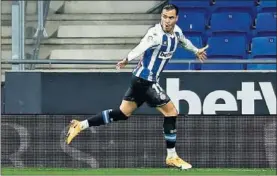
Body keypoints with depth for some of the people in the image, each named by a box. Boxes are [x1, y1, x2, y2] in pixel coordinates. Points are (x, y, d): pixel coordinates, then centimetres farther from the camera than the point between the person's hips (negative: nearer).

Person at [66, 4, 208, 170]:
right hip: (145, 80, -9)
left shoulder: (177, 30, 5)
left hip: (141, 80, 9)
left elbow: (183, 40, 30)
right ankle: (172, 157, 5)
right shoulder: (156, 34, -22)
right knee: (171, 111, -5)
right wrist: (127, 59, -57)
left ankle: (81, 125, 14)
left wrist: (196, 50, 45)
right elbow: (142, 46, -40)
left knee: (123, 113, 13)